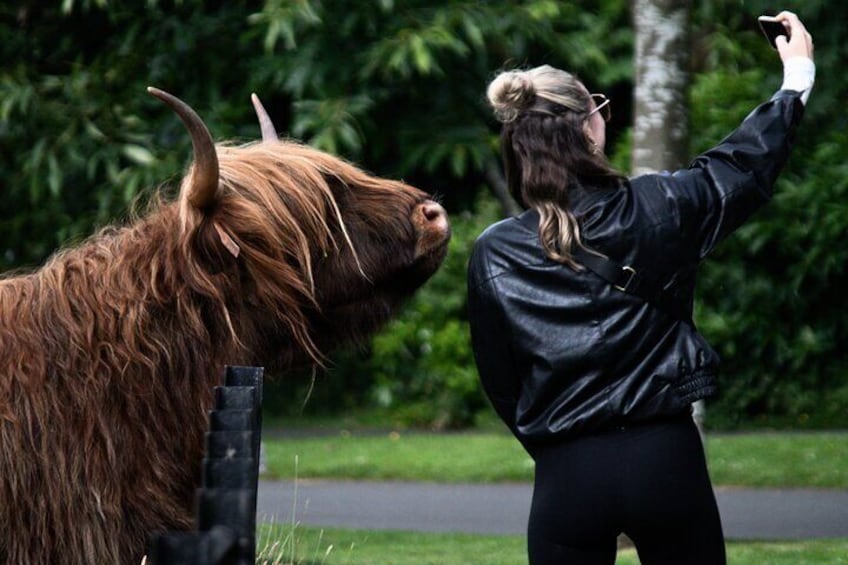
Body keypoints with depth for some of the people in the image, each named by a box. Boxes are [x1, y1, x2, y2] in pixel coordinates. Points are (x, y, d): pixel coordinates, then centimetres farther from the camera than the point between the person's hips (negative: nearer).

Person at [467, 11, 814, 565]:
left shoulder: (494, 255, -4)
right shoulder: (654, 209, -4)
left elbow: (499, 381, 5)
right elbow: (743, 167, 14)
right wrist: (798, 78, 29)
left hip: (567, 476, 0)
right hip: (667, 458, 0)